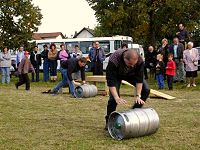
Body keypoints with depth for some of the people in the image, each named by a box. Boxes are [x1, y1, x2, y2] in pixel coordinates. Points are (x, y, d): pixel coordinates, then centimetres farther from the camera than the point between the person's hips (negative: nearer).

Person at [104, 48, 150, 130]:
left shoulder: (139, 60, -33)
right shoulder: (113, 60, -42)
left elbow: (139, 79, -27)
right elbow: (111, 81, -40)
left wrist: (138, 96, -31)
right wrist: (117, 98, -47)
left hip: (131, 74, 3)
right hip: (116, 75, -3)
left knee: (146, 90, -12)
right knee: (113, 96, -21)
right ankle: (109, 121, -1)